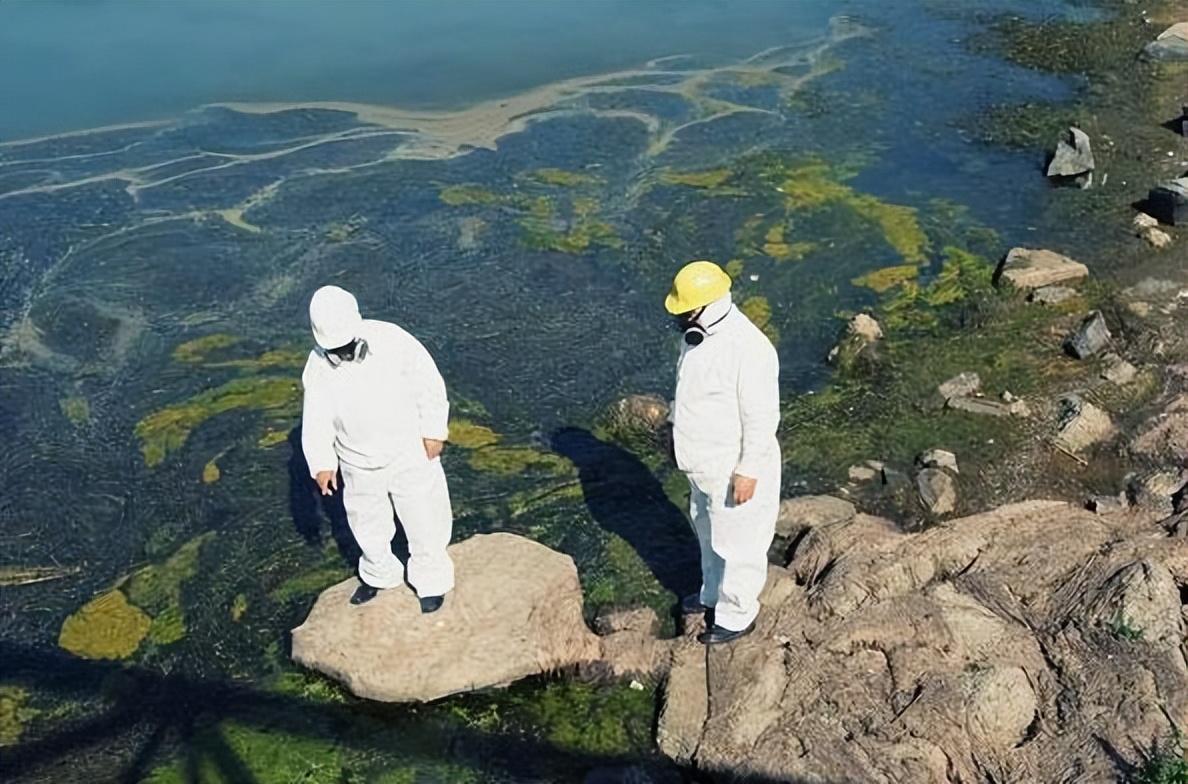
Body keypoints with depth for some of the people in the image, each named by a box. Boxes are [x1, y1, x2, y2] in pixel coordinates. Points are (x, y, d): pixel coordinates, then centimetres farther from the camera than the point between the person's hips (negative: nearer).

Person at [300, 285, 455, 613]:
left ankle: (431, 580, 31)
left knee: (423, 520, 9)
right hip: (358, 463, 3)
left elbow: (428, 383, -13)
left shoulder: (391, 340, -20)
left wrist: (434, 430, -12)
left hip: (410, 452, -3)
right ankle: (379, 574, 46)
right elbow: (316, 417, -7)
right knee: (366, 523, 21)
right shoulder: (319, 365, -11)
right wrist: (322, 463, -17)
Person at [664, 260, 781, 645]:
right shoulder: (699, 332, -3)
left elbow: (762, 417, -25)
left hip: (735, 469, -9)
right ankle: (714, 592, 50)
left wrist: (748, 472, -21)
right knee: (709, 532, 28)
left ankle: (736, 615, 31)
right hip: (704, 464, 9)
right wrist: (678, 429, 19)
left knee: (738, 544, 11)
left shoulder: (749, 349, -31)